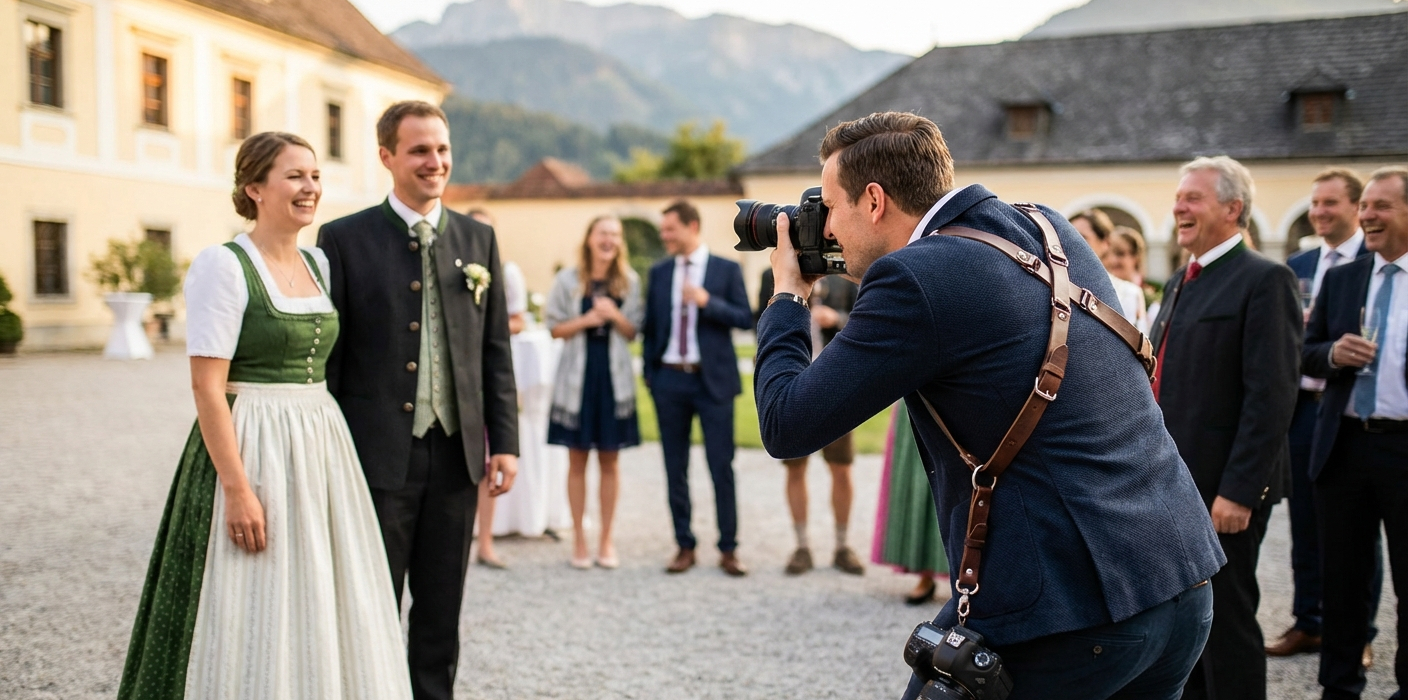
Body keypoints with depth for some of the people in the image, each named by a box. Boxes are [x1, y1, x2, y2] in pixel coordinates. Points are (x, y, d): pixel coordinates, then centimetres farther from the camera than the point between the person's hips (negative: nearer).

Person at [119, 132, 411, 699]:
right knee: (255, 620, 1)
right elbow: (207, 387, -15)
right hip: (253, 451, -7)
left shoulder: (319, 263, 11)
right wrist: (237, 487, -20)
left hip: (323, 451, 7)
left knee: (322, 614, 13)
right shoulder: (222, 265, -10)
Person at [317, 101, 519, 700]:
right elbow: (324, 358, -2)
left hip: (456, 454, 3)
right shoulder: (344, 239, -2)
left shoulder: (478, 239, 8)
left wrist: (505, 441, 3)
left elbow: (496, 352, 9)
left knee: (442, 610, 13)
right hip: (378, 453, -3)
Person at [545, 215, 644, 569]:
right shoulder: (568, 280, 1)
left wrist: (615, 316, -12)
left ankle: (606, 540, 14)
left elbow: (633, 331, 7)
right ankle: (579, 538, 13)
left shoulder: (629, 281, 5)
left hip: (614, 377, 1)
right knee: (577, 459, 4)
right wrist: (586, 320, -14)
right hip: (577, 376, -1)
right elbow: (555, 327, 1)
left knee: (609, 460, 6)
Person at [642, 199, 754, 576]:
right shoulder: (659, 272, 9)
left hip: (712, 379, -3)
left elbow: (745, 319, -6)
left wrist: (707, 301, -18)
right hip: (669, 379, 3)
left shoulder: (727, 269, 1)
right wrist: (649, 371, 5)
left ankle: (728, 549, 7)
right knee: (675, 469, 7)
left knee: (721, 467, -2)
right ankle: (684, 547, 16)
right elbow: (649, 325, 12)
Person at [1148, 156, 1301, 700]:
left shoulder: (1264, 281, -12)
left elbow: (1273, 395, -18)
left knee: (1226, 623, 2)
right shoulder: (1182, 282, 15)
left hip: (1222, 489, -8)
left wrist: (1239, 490, -21)